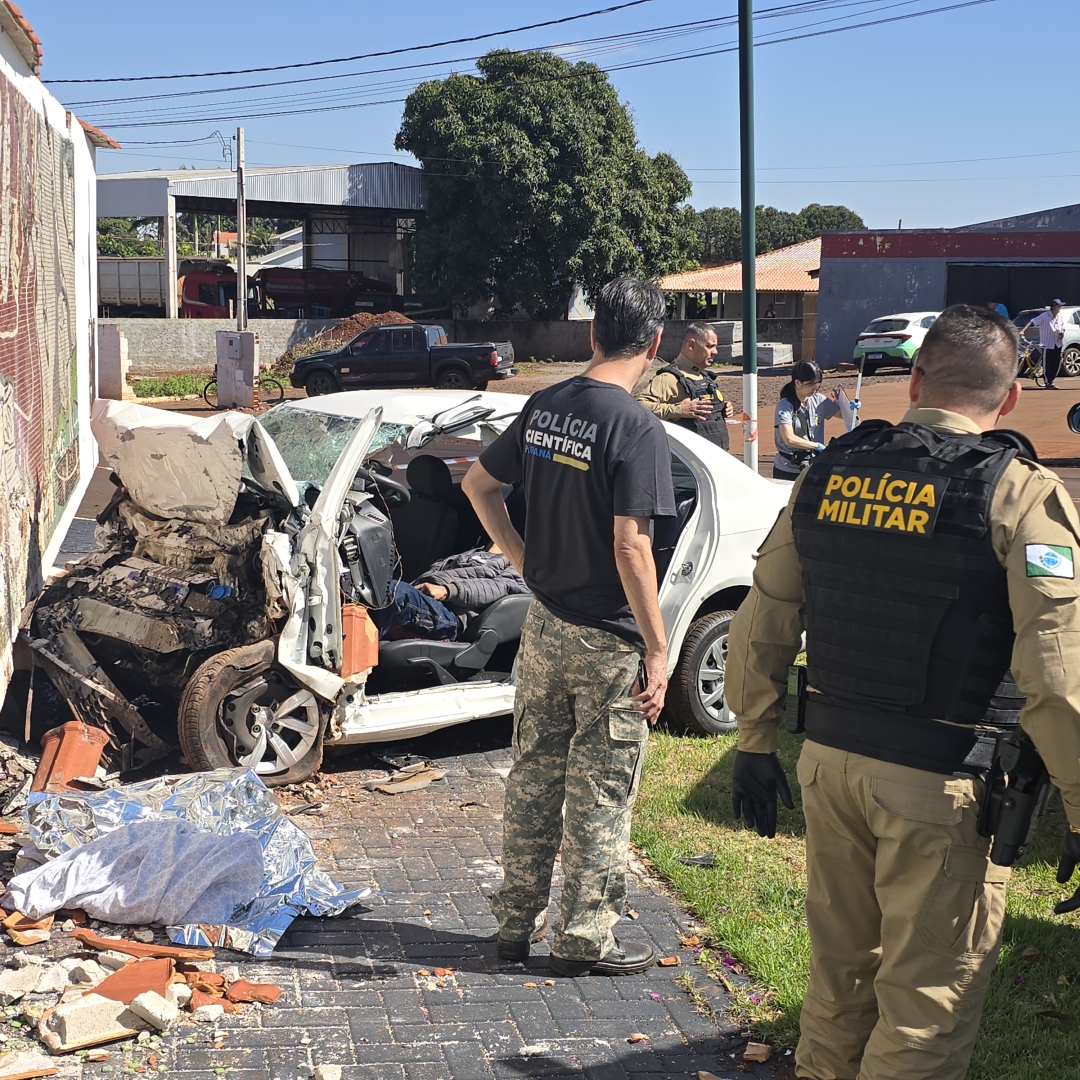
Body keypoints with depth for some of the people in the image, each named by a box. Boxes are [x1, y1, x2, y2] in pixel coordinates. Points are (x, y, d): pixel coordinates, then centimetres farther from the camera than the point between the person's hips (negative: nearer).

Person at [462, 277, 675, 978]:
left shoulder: (544, 407, 4)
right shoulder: (637, 428, -19)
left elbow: (478, 483, 13)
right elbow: (630, 546, -23)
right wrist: (658, 650, -18)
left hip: (544, 625, 7)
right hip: (608, 640, -7)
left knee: (535, 778, 16)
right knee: (600, 794, 5)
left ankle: (517, 922, 26)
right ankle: (586, 939, 14)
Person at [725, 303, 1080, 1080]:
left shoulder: (829, 475, 4)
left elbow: (762, 627, 9)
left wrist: (756, 744, 20)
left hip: (827, 758, 5)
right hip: (940, 783, -5)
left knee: (840, 971, 22)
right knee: (927, 1001, 8)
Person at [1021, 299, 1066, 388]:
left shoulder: (1060, 316, 5)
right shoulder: (1045, 316, -16)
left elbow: (1063, 326, 21)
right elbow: (1032, 322, -21)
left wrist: (1062, 332, -2)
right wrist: (1023, 330, -34)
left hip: (1057, 344, 6)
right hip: (1047, 344, -6)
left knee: (1057, 364, 9)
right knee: (1047, 365, -1)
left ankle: (1052, 381, 24)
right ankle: (1048, 383, 8)